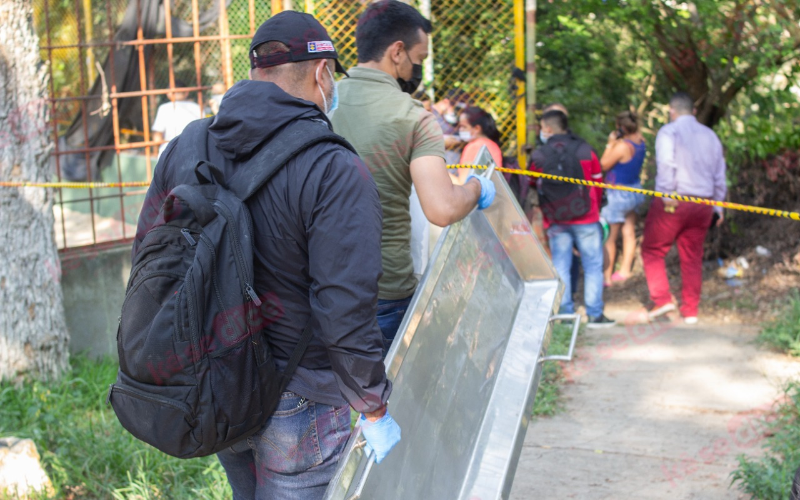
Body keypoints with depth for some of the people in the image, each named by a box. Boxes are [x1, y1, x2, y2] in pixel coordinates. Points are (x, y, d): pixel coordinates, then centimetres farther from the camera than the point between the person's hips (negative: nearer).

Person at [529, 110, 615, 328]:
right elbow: (597, 182, 7)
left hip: (556, 222, 1)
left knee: (560, 267, 7)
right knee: (593, 265, 6)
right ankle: (595, 314, 5)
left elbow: (534, 189, 7)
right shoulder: (584, 150, -2)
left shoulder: (538, 156, -2)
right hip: (586, 219, -1)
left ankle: (565, 314, 8)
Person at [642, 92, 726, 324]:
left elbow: (666, 165, -19)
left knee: (652, 250, 8)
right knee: (692, 257, 11)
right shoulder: (710, 135, 14)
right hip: (703, 205, 5)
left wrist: (667, 195, -18)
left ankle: (662, 299, -4)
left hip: (673, 203, -5)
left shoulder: (668, 132, -3)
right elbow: (720, 175, 16)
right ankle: (690, 310, 14)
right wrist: (718, 206, 21)